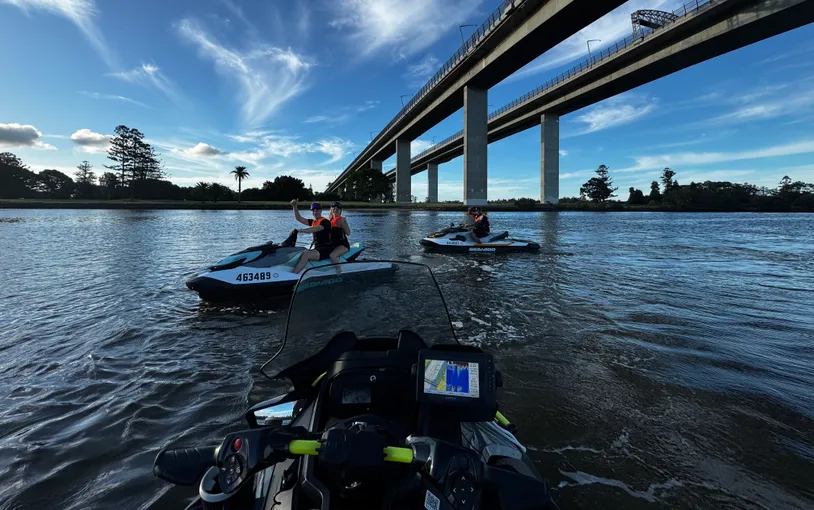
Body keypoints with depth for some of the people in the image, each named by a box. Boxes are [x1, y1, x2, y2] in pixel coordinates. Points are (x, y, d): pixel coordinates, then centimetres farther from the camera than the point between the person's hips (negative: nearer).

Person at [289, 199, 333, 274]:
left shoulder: (325, 221, -7)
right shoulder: (313, 222, 18)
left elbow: (315, 229, -25)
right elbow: (299, 218, 17)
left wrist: (300, 230, -35)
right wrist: (294, 207, 4)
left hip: (326, 249, -9)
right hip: (317, 248, 9)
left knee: (305, 254, -30)